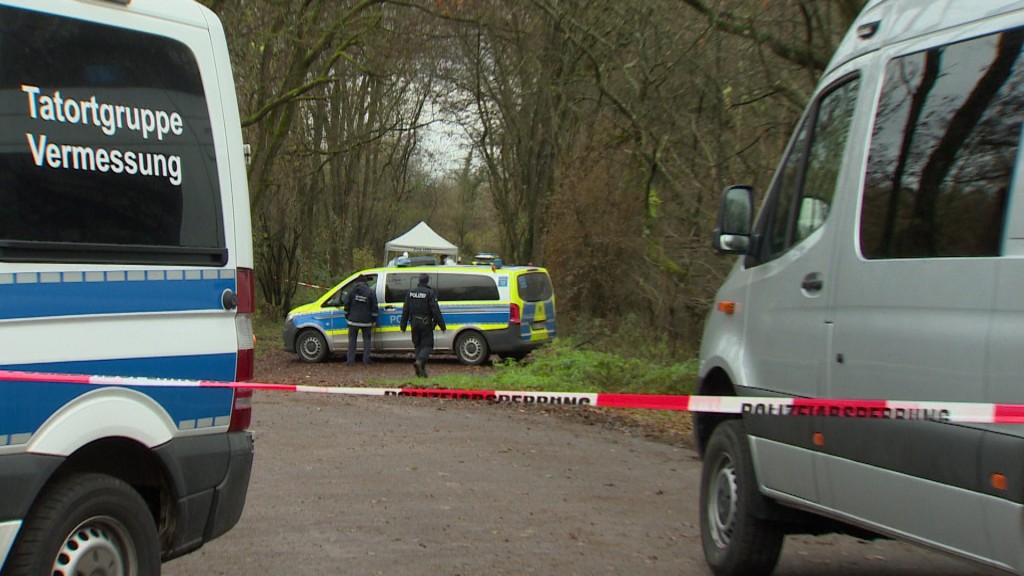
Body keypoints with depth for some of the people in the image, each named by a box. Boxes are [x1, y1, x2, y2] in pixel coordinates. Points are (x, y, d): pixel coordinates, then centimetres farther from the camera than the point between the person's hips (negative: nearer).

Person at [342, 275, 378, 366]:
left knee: (352, 340, 8)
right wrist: (374, 320, 6)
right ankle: (366, 359, 7)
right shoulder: (370, 292, -1)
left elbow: (346, 304, 0)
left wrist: (347, 316, 12)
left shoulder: (351, 291, -1)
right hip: (366, 321, 0)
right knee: (367, 339, 11)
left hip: (353, 321, 0)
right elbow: (374, 307, -1)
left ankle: (351, 360, 5)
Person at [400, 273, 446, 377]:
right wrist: (442, 325, -8)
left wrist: (403, 325, 15)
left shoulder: (411, 292, 7)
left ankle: (421, 370, 9)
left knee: (418, 344, 13)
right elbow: (435, 310, -12)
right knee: (427, 345, 0)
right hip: (426, 323, -5)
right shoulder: (429, 293, -9)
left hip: (414, 322, 5)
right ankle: (419, 361, -26)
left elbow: (405, 310, 10)